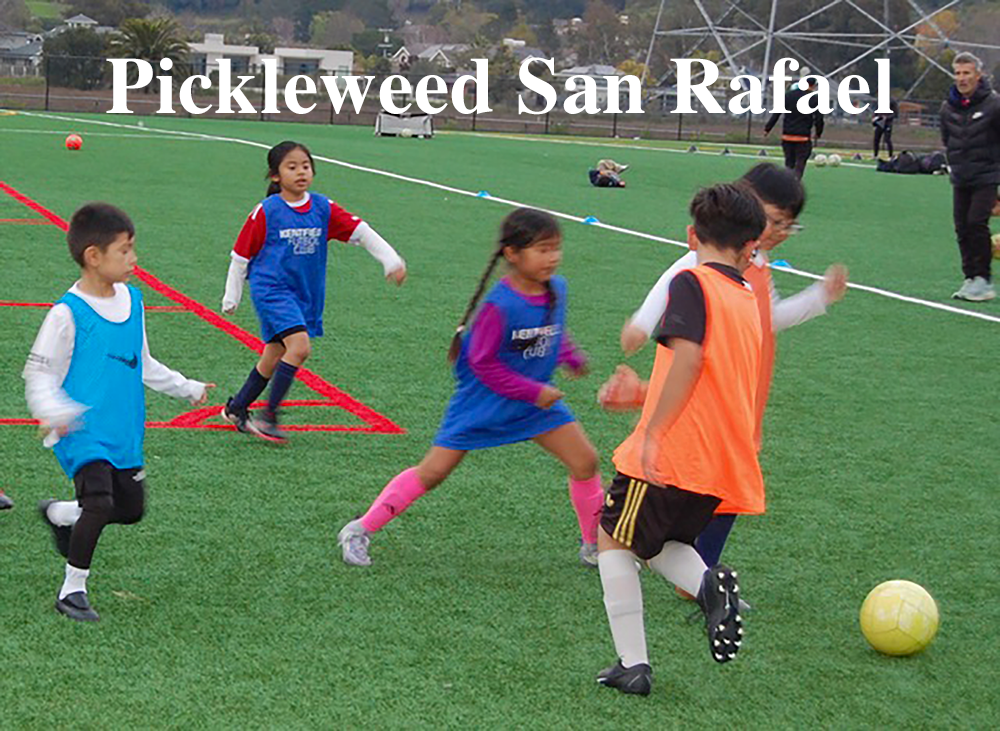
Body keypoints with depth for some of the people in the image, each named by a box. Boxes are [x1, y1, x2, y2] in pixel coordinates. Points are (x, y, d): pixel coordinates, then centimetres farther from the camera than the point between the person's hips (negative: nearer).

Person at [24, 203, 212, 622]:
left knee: (131, 509, 10)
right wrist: (55, 412, -29)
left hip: (124, 432, 7)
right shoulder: (69, 313, -14)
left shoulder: (132, 300, 8)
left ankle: (59, 514, 37)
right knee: (100, 502, -23)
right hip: (82, 432, -7)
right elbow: (39, 373, -11)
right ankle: (72, 590, -5)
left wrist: (186, 388, 28)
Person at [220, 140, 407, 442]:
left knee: (273, 360, 13)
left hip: (307, 294, 5)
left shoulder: (323, 208, 2)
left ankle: (236, 408, 33)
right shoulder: (266, 211, -8)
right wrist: (232, 297, 6)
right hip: (272, 290, -5)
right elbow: (241, 254, 1)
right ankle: (269, 416, -14)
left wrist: (390, 259, -14)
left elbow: (360, 231, -2)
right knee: (300, 346, -22)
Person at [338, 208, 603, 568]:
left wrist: (572, 358, 3)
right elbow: (483, 363, -20)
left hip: (536, 397, 6)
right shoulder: (499, 305, -27)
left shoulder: (556, 289, -5)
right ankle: (360, 531, 11)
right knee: (432, 472, -3)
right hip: (483, 400, -6)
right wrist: (533, 392, -18)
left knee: (585, 461, -3)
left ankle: (594, 545, 15)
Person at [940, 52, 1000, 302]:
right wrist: (956, 164, 15)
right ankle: (970, 278, 12)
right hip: (960, 179, 5)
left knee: (976, 223, -14)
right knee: (962, 228, 4)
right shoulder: (948, 107, 6)